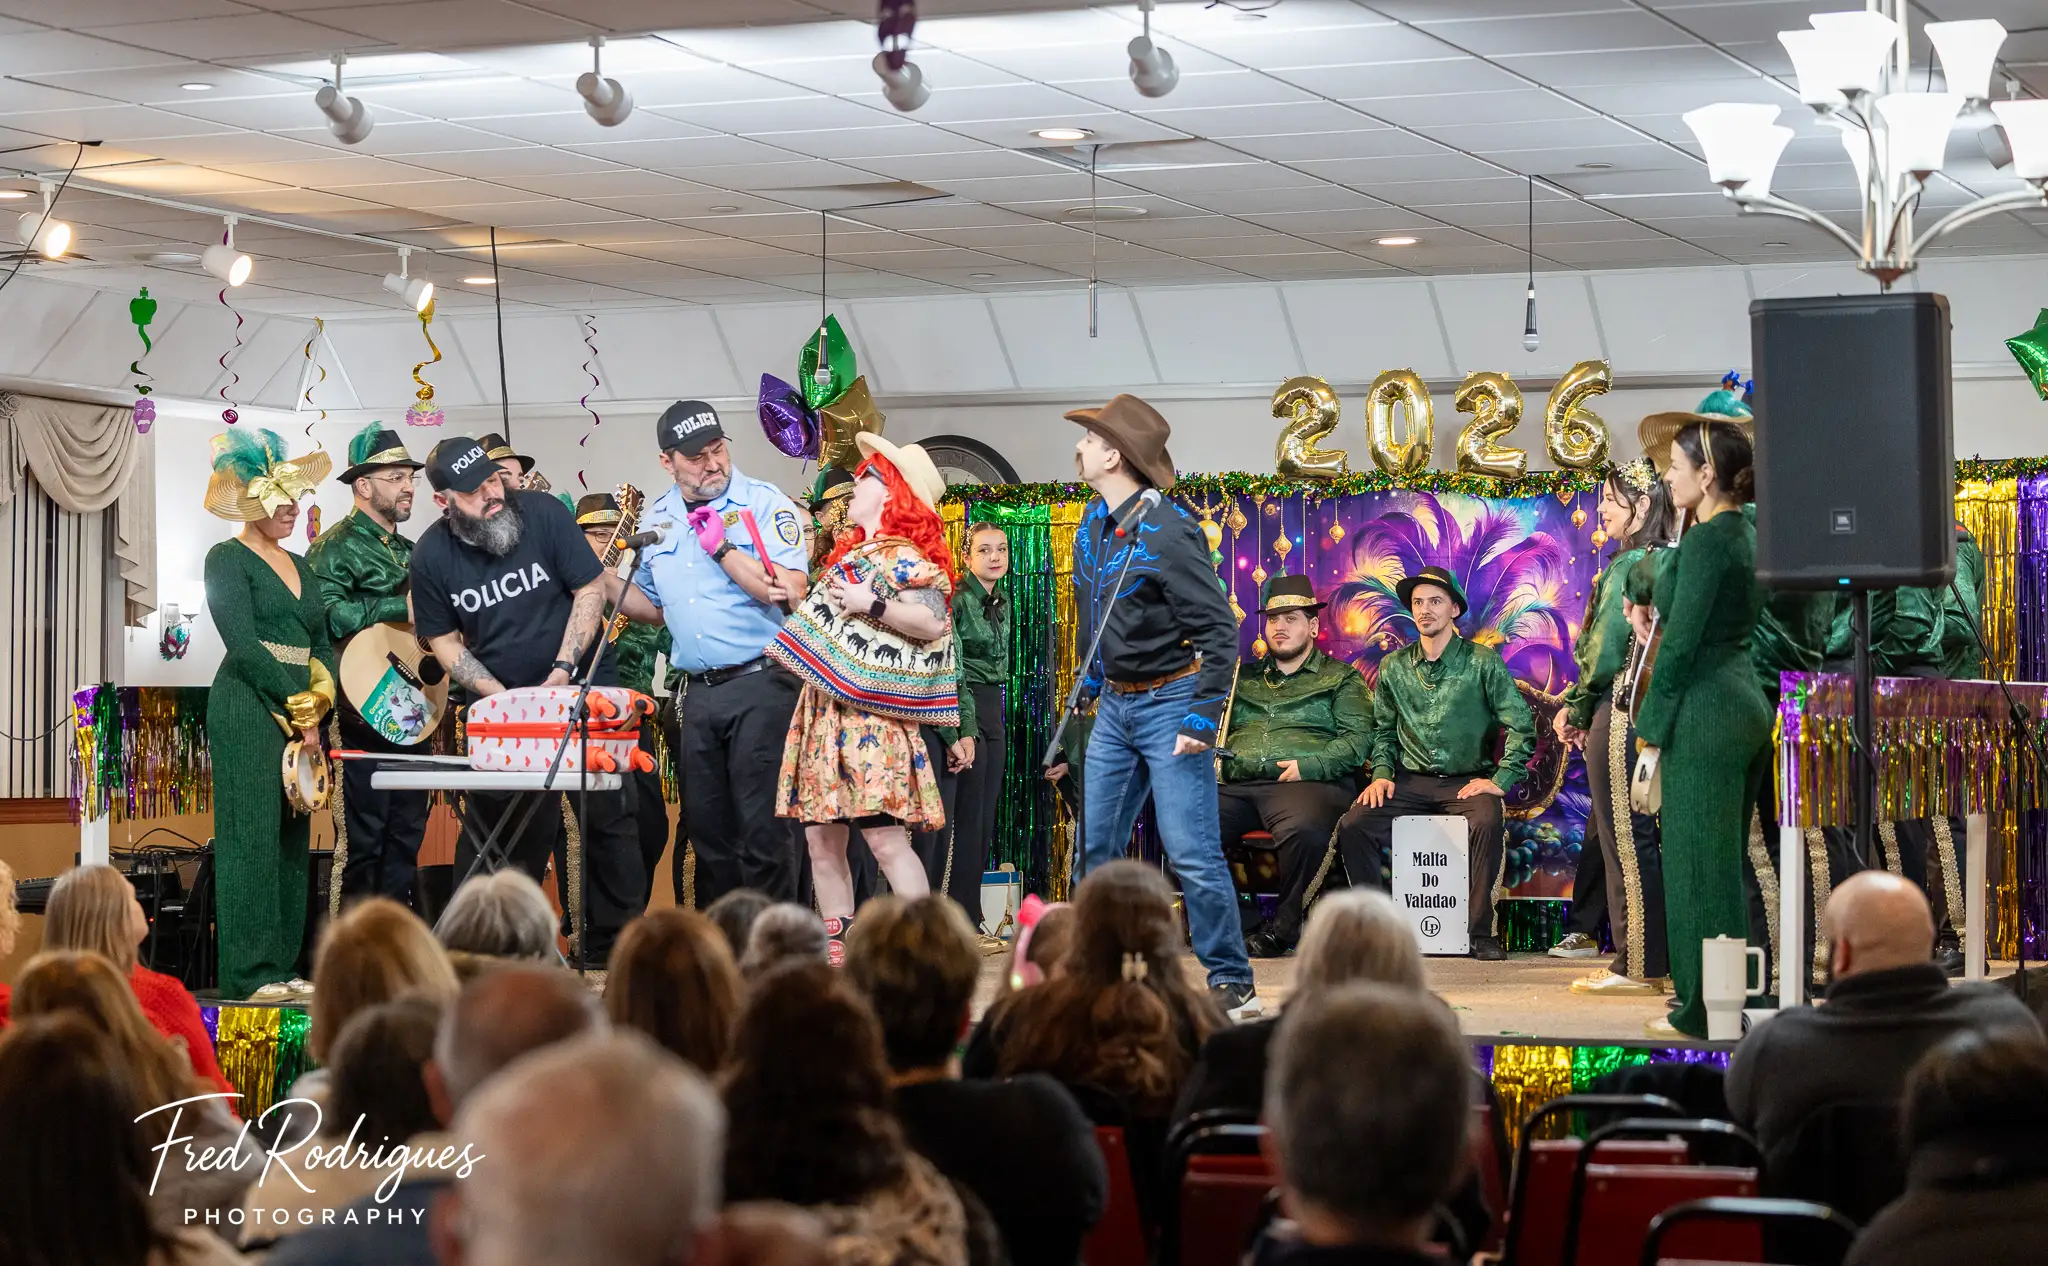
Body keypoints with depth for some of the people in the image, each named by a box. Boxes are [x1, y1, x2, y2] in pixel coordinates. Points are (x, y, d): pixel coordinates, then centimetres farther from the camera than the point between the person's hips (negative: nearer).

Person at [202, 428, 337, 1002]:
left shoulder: (300, 566, 20)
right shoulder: (228, 558, -3)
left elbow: (322, 642, 17)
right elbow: (243, 644, -11)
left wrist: (320, 693, -3)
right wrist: (296, 706, -12)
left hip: (301, 712, 7)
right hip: (248, 707, -7)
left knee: (292, 838, 5)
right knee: (251, 835, -10)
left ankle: (284, 966, 8)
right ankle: (249, 972, -11)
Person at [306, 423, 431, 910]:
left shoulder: (408, 551, 22)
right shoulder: (338, 546, -6)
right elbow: (326, 614, -22)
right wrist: (403, 608, -20)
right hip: (364, 714, -8)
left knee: (406, 836, 10)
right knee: (360, 842, -8)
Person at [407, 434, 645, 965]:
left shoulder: (542, 513, -11)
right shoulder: (431, 557, -6)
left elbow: (591, 591, -7)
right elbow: (445, 642, 2)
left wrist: (562, 672, -15)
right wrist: (502, 698, -12)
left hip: (582, 686, 0)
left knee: (608, 815, 0)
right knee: (493, 824, -2)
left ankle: (612, 943, 9)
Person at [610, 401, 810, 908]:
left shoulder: (764, 503, -4)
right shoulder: (656, 519, 14)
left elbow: (790, 592, -15)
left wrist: (721, 547, -15)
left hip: (762, 682, -6)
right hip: (698, 691, 6)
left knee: (762, 828, -7)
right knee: (706, 830, 9)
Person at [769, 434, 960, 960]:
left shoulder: (904, 556, -6)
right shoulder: (851, 554, 21)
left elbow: (933, 623, -18)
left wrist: (871, 604, -23)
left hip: (872, 717, -9)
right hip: (825, 713, 9)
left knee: (885, 837, -15)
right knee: (821, 836, 6)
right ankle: (836, 944, 10)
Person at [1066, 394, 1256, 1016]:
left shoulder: (1166, 533, -20)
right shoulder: (1094, 523, 5)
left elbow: (1218, 628, -20)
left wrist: (1202, 718, -23)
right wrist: (1090, 676, 23)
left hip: (1169, 703, -8)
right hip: (1114, 706, 8)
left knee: (1192, 854, -10)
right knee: (1095, 847, 11)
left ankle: (1232, 983, -3)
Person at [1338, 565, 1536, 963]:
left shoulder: (1482, 662, -1)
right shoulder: (1394, 667, 10)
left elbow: (1522, 726, -4)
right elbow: (1383, 730, 21)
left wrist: (1500, 780, -12)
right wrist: (1381, 774, 4)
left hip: (1467, 781, -3)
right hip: (1411, 781, 3)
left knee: (1488, 822, -36)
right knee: (1353, 825, -23)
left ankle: (1480, 932, -23)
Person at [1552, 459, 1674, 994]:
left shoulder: (1627, 565, -13)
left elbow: (1605, 652, -15)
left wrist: (1576, 709, -1)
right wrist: (1579, 708, 15)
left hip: (1621, 712, -9)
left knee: (1625, 839, -5)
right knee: (1634, 838, 13)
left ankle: (1637, 965, -3)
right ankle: (1649, 961, 15)